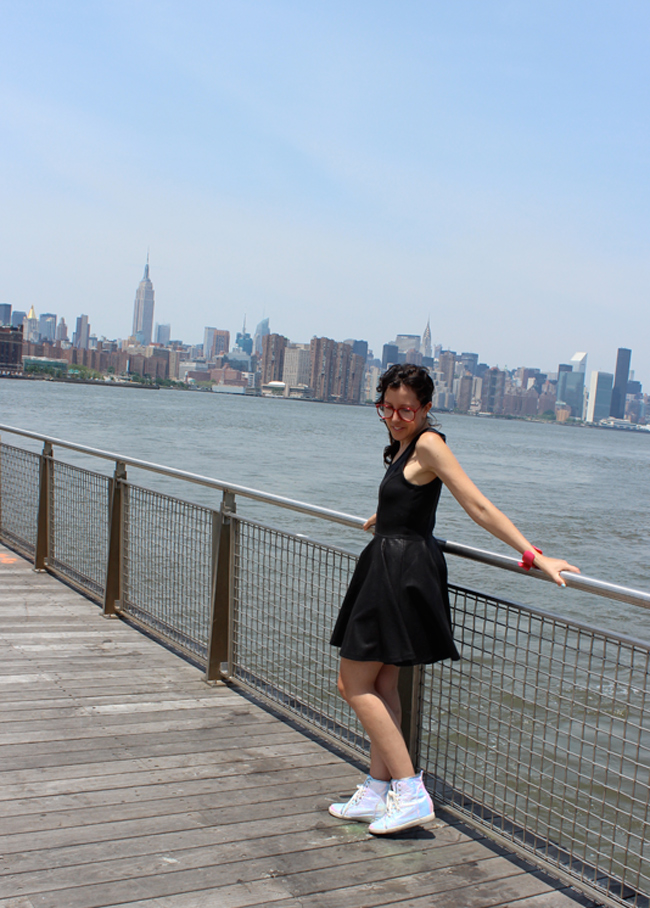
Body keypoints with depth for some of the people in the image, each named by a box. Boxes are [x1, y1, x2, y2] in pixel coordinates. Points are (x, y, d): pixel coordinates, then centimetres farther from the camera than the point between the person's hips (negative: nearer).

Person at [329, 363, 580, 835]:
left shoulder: (429, 444, -15)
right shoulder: (405, 446, 13)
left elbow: (479, 506, -20)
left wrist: (533, 555, -25)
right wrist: (381, 518, 54)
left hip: (402, 573, -10)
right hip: (390, 567, 10)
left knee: (354, 685, -5)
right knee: (382, 685, 12)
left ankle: (411, 792, -3)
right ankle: (378, 792, 20)